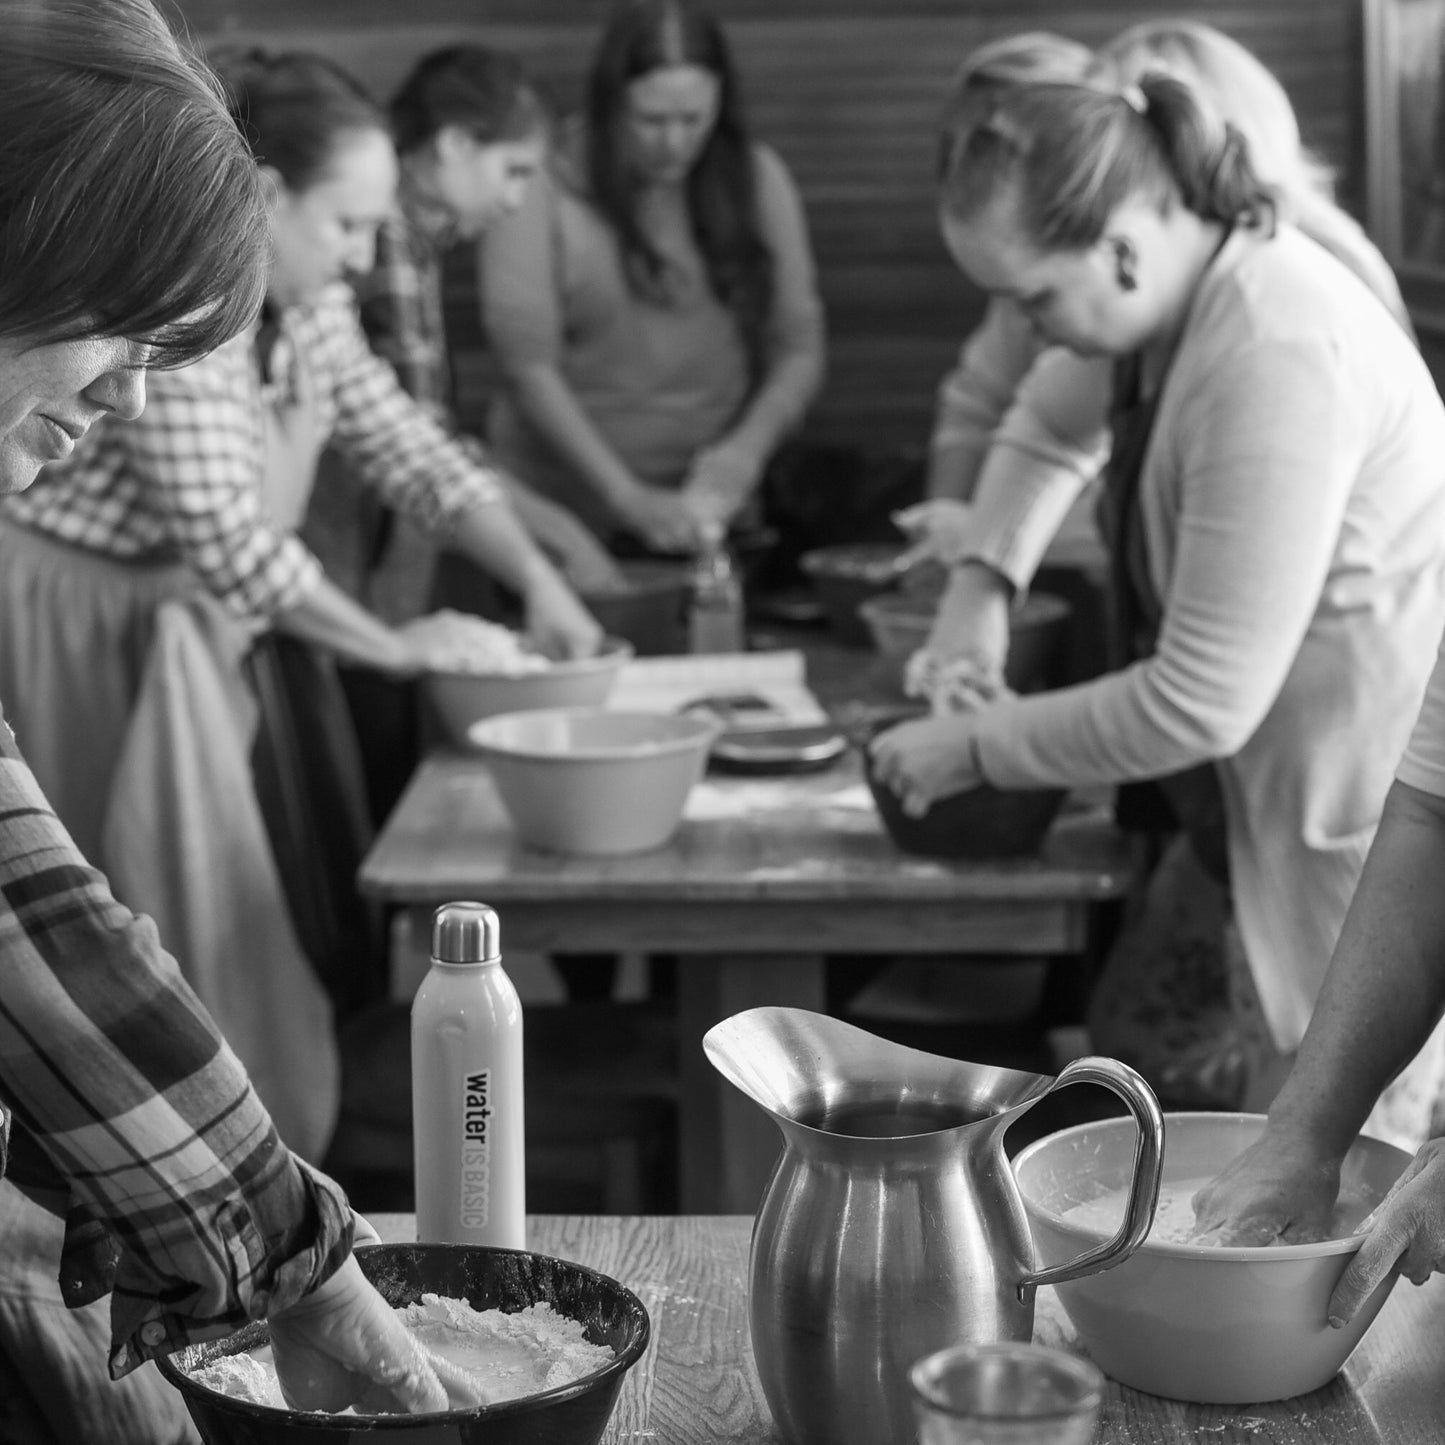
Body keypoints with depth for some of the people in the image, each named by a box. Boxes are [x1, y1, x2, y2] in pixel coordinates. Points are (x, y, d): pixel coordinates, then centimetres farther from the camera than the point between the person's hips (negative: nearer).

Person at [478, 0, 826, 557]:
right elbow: (528, 365, -12)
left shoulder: (755, 178, 2)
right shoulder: (544, 190, -9)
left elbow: (800, 349, 4)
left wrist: (749, 444, -15)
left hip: (714, 510, 2)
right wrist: (628, 496, -20)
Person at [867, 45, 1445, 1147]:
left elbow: (1202, 703, -29)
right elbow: (1059, 428, 22)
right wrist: (984, 582, 6)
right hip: (1269, 801, 9)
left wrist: (975, 750, -16)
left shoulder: (1276, 359, -30)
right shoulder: (1164, 295, -2)